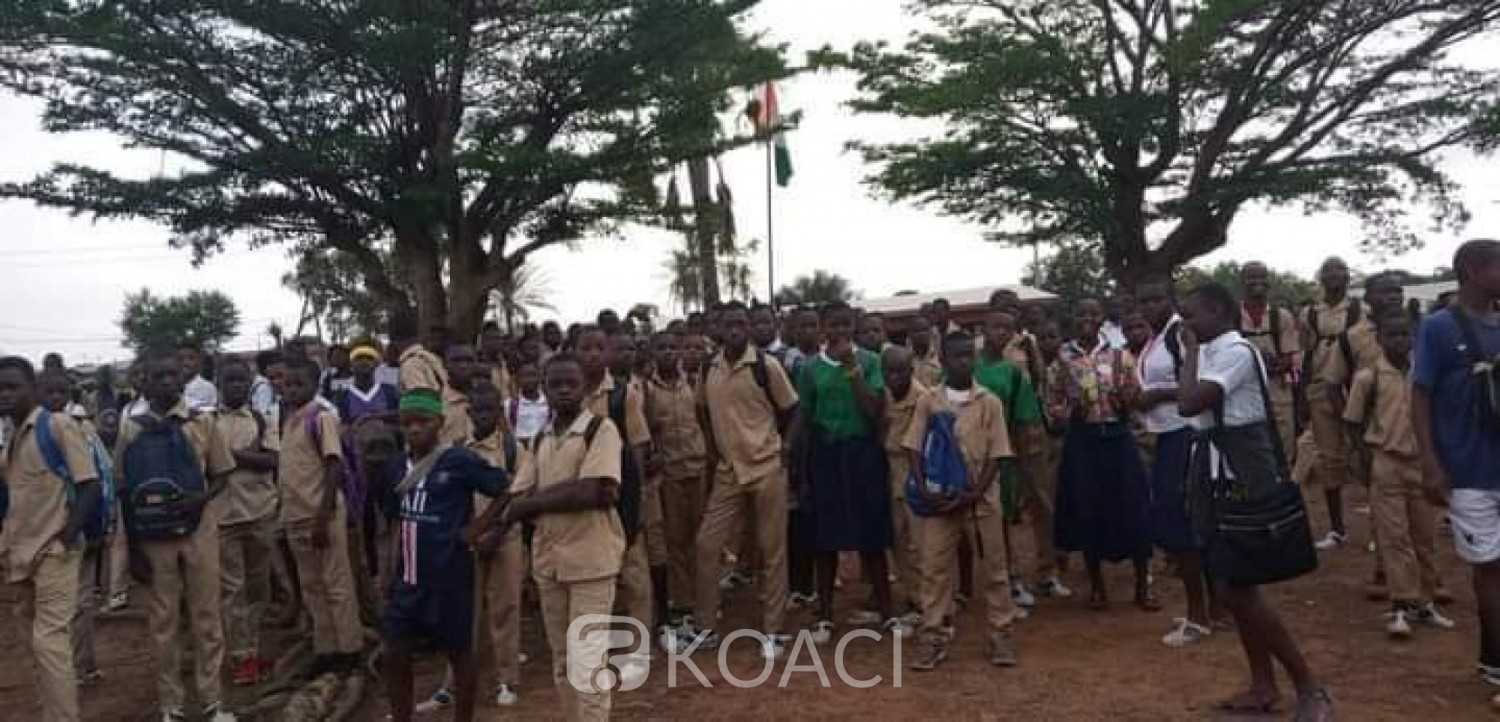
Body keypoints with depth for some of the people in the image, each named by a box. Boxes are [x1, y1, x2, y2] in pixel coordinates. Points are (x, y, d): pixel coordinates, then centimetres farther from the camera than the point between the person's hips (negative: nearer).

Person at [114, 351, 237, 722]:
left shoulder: (203, 422, 1)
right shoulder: (131, 428, 2)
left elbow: (221, 475, 6)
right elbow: (125, 490, 5)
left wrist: (202, 499, -16)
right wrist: (133, 548, 3)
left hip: (199, 532, 0)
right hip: (154, 537, 1)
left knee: (206, 616, 5)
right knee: (162, 621, 7)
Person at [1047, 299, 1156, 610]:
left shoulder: (1120, 355, 3)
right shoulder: (1063, 359, 3)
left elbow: (1136, 401, 3)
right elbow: (1052, 403, 5)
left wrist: (1125, 395, -18)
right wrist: (1068, 413, -14)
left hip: (1118, 437, 0)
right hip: (1081, 441, 0)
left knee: (1132, 510, 1)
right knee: (1087, 511, 5)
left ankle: (1143, 585, 16)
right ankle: (1097, 585, 20)